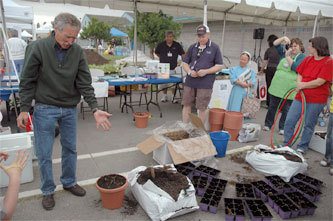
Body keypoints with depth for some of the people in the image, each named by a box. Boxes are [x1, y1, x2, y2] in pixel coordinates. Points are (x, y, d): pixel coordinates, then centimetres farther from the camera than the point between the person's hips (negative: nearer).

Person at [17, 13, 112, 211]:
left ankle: (69, 182, 34)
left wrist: (95, 109, -17)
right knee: (45, 154, 6)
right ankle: (48, 191, 26)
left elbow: (85, 83, -7)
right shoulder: (37, 48, -10)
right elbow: (28, 82, -5)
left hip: (70, 109, 3)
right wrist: (24, 109, -9)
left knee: (70, 149, 14)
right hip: (45, 109, -3)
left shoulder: (78, 52, -4)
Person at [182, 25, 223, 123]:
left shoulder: (215, 48, 1)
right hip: (190, 81, 4)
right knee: (186, 105, 8)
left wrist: (206, 71, -15)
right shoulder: (193, 47, 10)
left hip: (205, 83, -3)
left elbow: (219, 66, 0)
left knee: (202, 108, 4)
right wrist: (189, 71, -7)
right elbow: (185, 63, 14)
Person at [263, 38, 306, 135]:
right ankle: (268, 124, 24)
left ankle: (282, 127, 16)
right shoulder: (286, 53, 14)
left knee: (286, 110, 5)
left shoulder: (302, 57, -1)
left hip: (289, 89, -5)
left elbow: (295, 67, -18)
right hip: (277, 85, 5)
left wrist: (288, 57, -12)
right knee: (272, 107, 12)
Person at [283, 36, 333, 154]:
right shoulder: (308, 59, 7)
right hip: (301, 96, 6)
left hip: (317, 100, -5)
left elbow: (319, 82, -18)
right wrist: (299, 84, -7)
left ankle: (302, 147, 22)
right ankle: (286, 144, 19)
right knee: (289, 121, 4)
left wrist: (303, 85, -8)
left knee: (309, 125, 7)